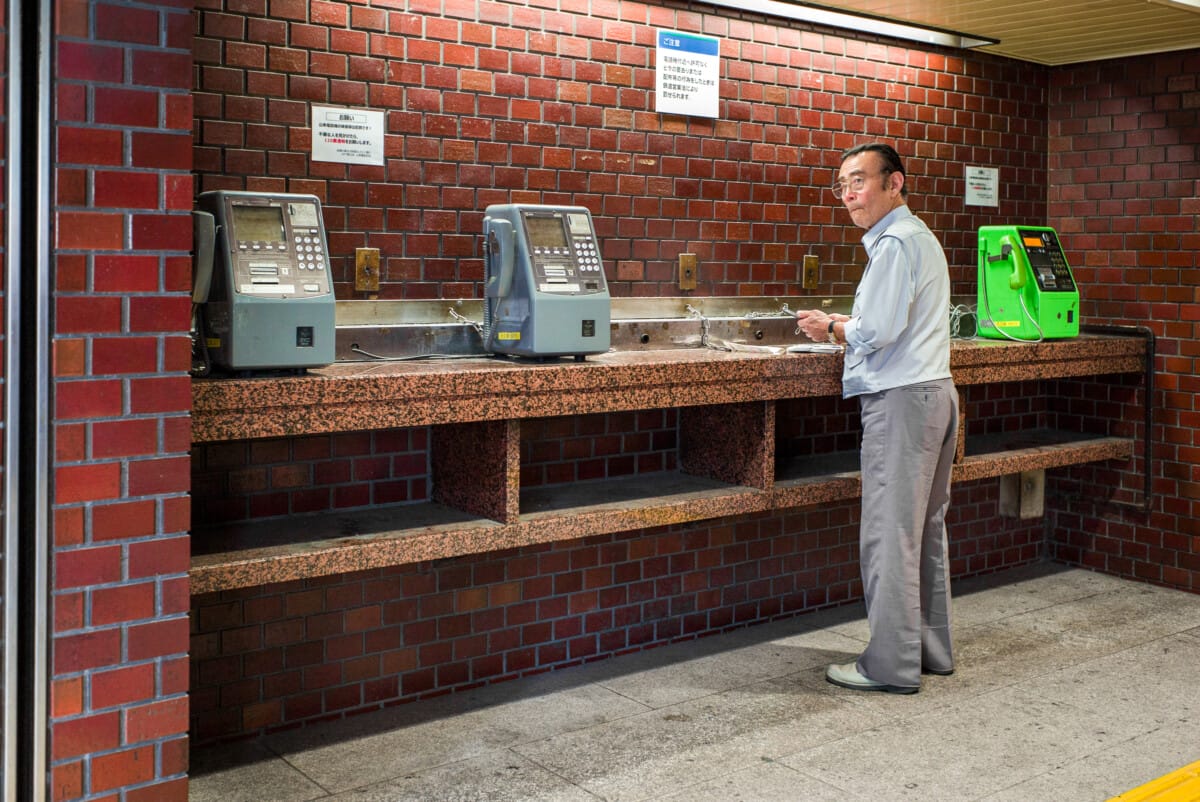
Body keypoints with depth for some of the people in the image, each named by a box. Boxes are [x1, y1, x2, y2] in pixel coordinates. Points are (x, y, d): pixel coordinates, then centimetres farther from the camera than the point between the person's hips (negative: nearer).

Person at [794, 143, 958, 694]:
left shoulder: (894, 243, -12)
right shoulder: (919, 236, 21)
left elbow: (879, 330, -19)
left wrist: (832, 327, -2)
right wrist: (842, 328, 14)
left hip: (901, 400, -11)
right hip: (934, 391, 11)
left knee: (889, 537, -6)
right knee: (925, 531, 14)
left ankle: (891, 665, -1)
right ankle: (931, 649, 22)